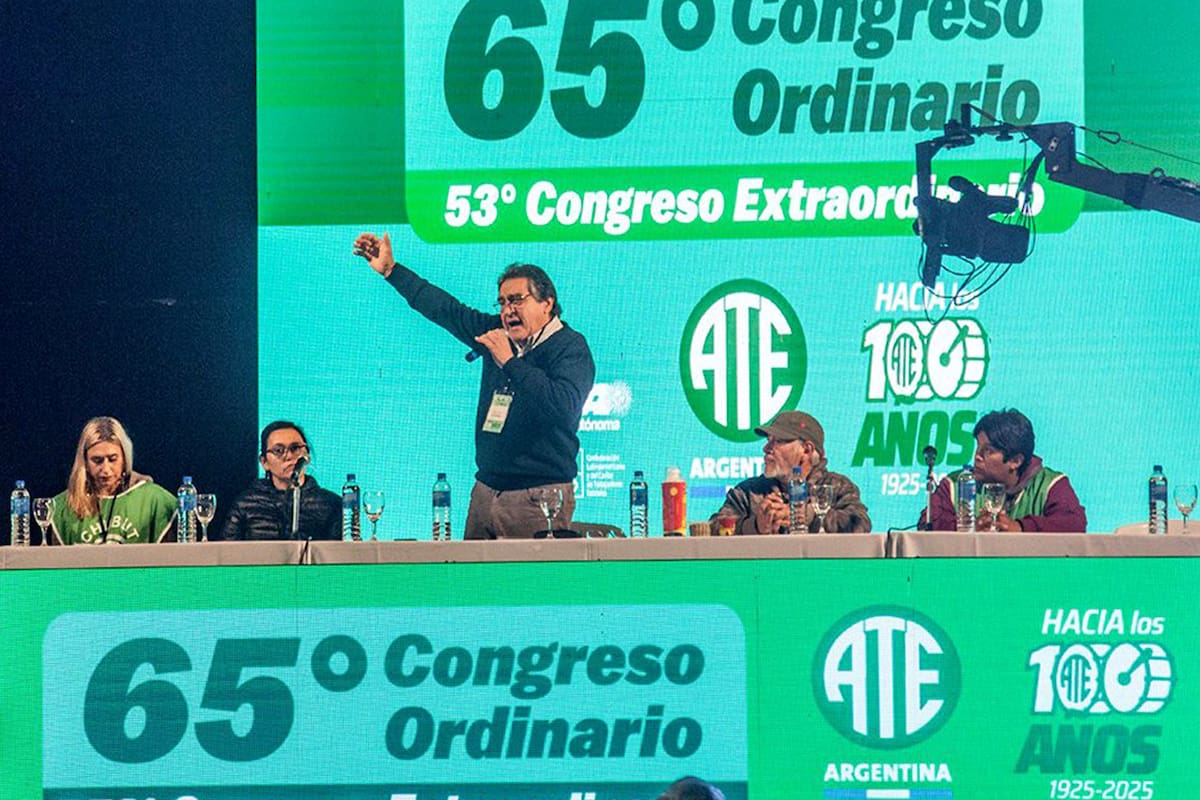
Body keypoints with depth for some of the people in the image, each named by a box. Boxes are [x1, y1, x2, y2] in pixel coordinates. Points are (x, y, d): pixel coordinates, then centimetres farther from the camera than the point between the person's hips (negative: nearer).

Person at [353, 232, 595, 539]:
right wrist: (390, 270, 27)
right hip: (486, 489, 7)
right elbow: (446, 309, 24)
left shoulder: (571, 347, -7)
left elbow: (563, 406, -25)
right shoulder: (498, 334, 13)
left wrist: (510, 362, -19)